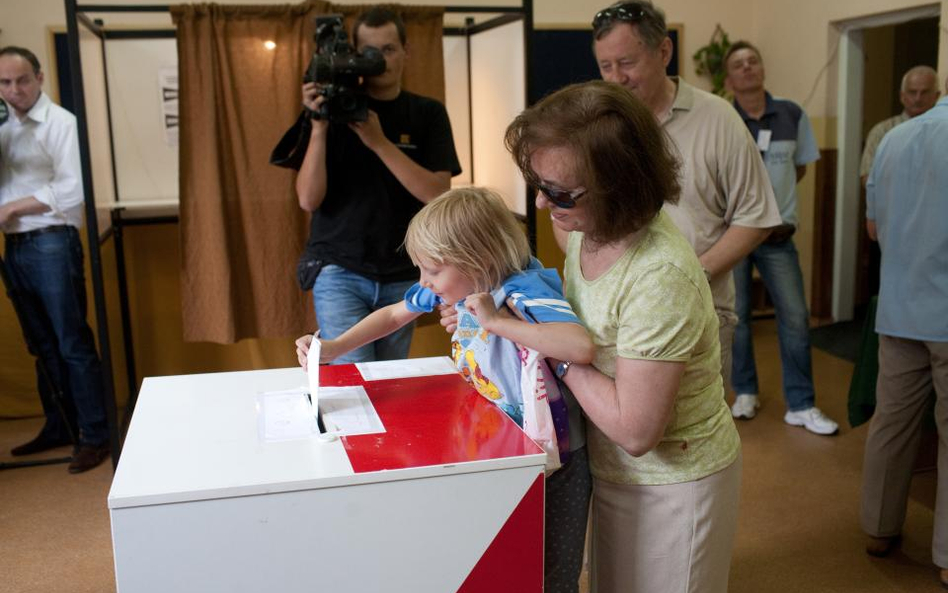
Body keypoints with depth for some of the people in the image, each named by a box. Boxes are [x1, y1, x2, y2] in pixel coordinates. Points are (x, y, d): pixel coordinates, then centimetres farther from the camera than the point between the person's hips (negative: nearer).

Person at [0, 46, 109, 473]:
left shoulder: (60, 123, -6)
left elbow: (72, 190, -16)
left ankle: (95, 436, 5)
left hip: (52, 245, -7)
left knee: (73, 344, -3)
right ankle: (58, 426, 26)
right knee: (43, 345, 15)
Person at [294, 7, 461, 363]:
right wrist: (319, 127, -19)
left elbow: (437, 193, -10)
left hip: (401, 276, 2)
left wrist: (379, 142, -18)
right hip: (339, 271, -2)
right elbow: (308, 200, -8)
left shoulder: (427, 114, 3)